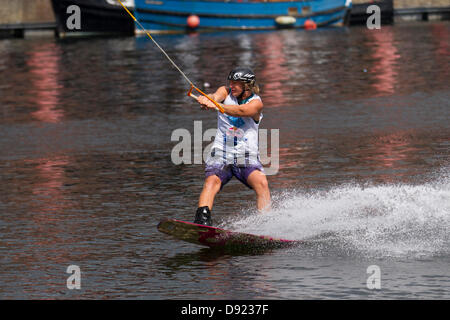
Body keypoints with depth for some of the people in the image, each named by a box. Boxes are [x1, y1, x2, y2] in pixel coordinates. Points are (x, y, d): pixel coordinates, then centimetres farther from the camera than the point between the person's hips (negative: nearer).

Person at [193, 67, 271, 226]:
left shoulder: (256, 103, -3)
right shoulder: (226, 92, 7)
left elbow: (240, 111, -25)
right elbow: (215, 96, -17)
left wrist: (216, 106, -41)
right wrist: (206, 99, -42)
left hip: (246, 155, -1)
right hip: (221, 152, 1)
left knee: (261, 183, -26)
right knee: (212, 181, -25)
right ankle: (202, 220, -40)